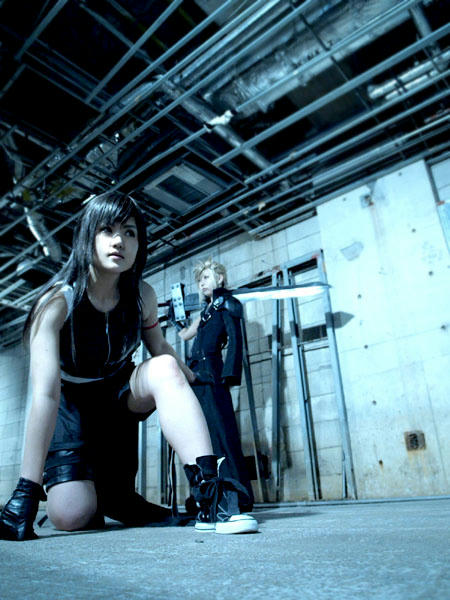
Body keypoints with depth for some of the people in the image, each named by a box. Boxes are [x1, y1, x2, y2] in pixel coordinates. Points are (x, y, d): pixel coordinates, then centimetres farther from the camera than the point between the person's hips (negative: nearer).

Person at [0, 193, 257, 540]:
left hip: (119, 395, 3)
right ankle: (99, 497, 16)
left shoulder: (142, 296, -14)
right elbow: (45, 394, -33)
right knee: (71, 516, -22)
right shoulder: (57, 302, -26)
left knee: (165, 368, -30)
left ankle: (211, 498, -29)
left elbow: (160, 349, 6)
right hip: (71, 405, -2)